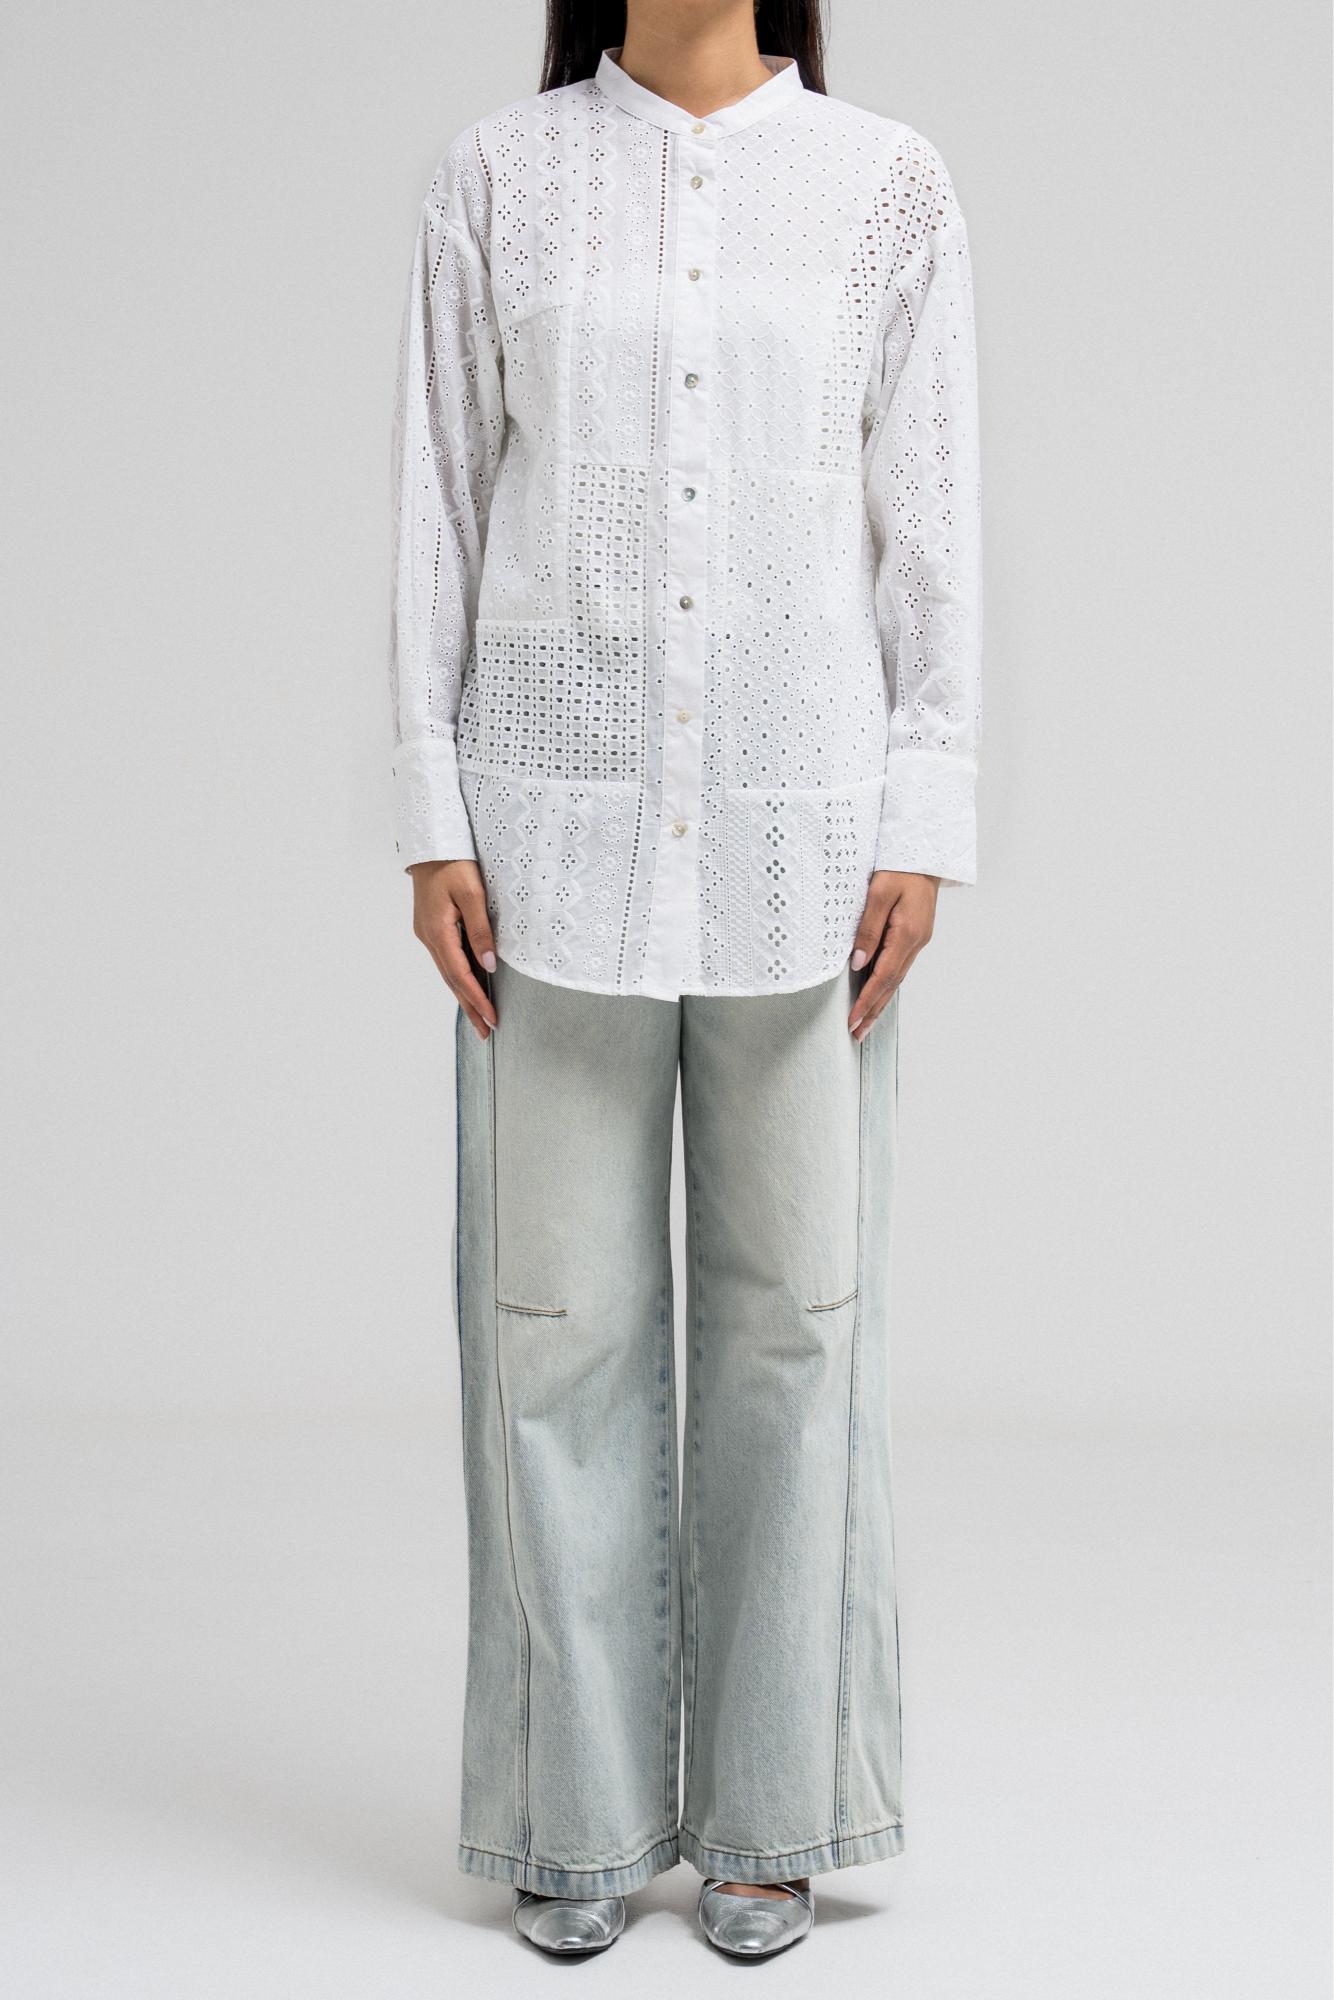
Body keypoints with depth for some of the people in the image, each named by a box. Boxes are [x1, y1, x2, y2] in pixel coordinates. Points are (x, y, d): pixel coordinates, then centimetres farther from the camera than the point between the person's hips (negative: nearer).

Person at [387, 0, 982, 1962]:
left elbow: (932, 523, 3)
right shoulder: (498, 179, 6)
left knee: (792, 1303, 3)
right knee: (560, 1305, 3)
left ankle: (765, 1803, 17)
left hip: (800, 829, 0)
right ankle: (578, 1808, 16)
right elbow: (440, 511, 5)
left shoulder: (886, 186, 5)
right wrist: (432, 826, -1)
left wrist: (921, 829, -4)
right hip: (562, 821, 0)